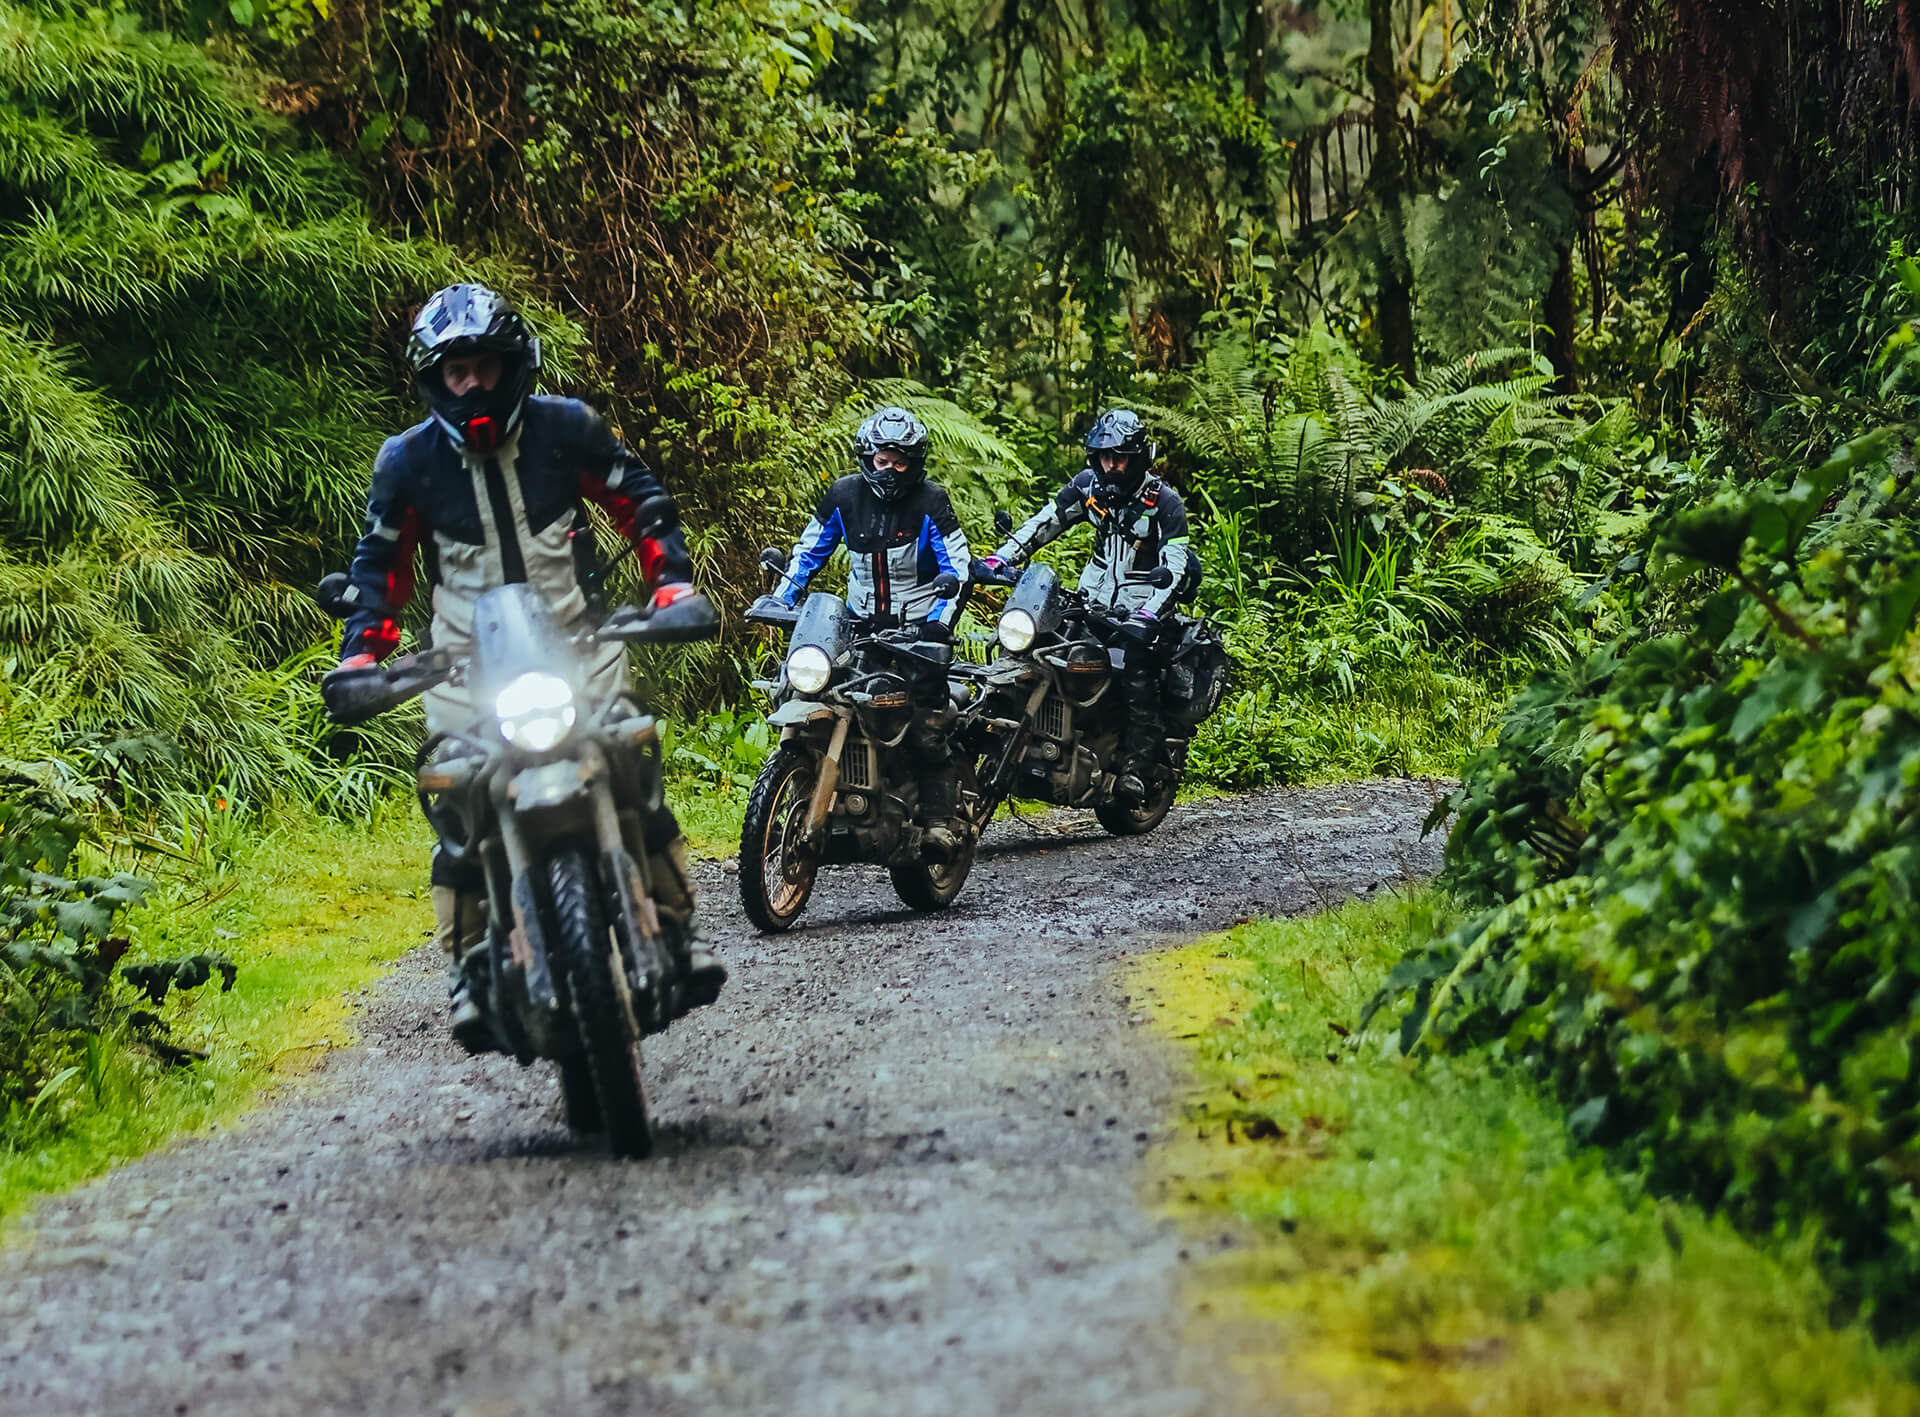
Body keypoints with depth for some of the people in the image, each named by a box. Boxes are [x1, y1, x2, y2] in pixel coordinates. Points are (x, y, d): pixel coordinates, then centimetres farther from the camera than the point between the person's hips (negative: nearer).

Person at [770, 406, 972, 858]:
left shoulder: (930, 501, -6)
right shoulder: (844, 495, 2)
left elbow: (958, 567, -6)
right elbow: (809, 550, 14)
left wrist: (939, 623, -19)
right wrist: (780, 600, 4)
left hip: (918, 624, -4)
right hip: (862, 623, 4)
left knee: (927, 730, -15)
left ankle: (938, 821, -12)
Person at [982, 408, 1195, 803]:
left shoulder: (1165, 502, -11)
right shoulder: (1088, 485, 3)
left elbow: (1175, 567, -16)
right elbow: (1044, 522, 9)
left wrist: (1150, 614, -31)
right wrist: (1001, 558, -3)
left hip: (1141, 607, -5)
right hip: (1092, 600, 5)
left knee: (1138, 686, -18)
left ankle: (1135, 768, -15)